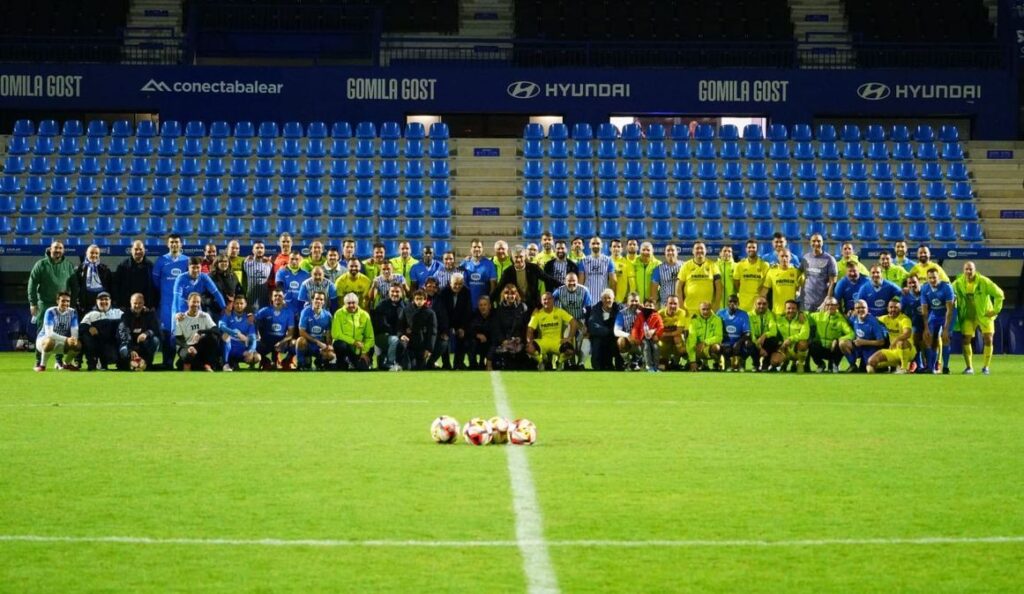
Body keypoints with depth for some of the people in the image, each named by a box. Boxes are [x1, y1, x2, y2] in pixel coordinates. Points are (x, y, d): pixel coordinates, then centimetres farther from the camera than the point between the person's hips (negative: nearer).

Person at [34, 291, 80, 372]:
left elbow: (74, 331, -10)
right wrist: (66, 339, -41)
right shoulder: (50, 312, -19)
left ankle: (67, 364, 9)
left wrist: (74, 339, -36)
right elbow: (49, 333, -29)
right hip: (44, 339, -5)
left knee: (78, 345, -22)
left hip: (61, 342, 5)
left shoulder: (72, 313, -6)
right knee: (50, 341, -41)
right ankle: (42, 365, -17)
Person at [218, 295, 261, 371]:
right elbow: (221, 325, -25)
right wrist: (237, 334, -36)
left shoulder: (249, 319, 1)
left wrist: (251, 351, -25)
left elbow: (253, 338, -4)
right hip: (229, 351, -1)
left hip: (242, 351, 1)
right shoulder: (228, 316, -3)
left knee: (256, 357, -27)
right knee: (226, 335, -30)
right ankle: (226, 364, -20)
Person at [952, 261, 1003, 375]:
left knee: (988, 340, -8)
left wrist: (996, 310, -9)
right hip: (968, 316, 2)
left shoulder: (984, 281, -16)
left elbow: (999, 294, -9)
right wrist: (955, 311, 1)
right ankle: (969, 367, 5)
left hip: (985, 315, -2)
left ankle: (986, 367, 7)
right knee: (966, 340, -7)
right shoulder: (958, 283, -8)